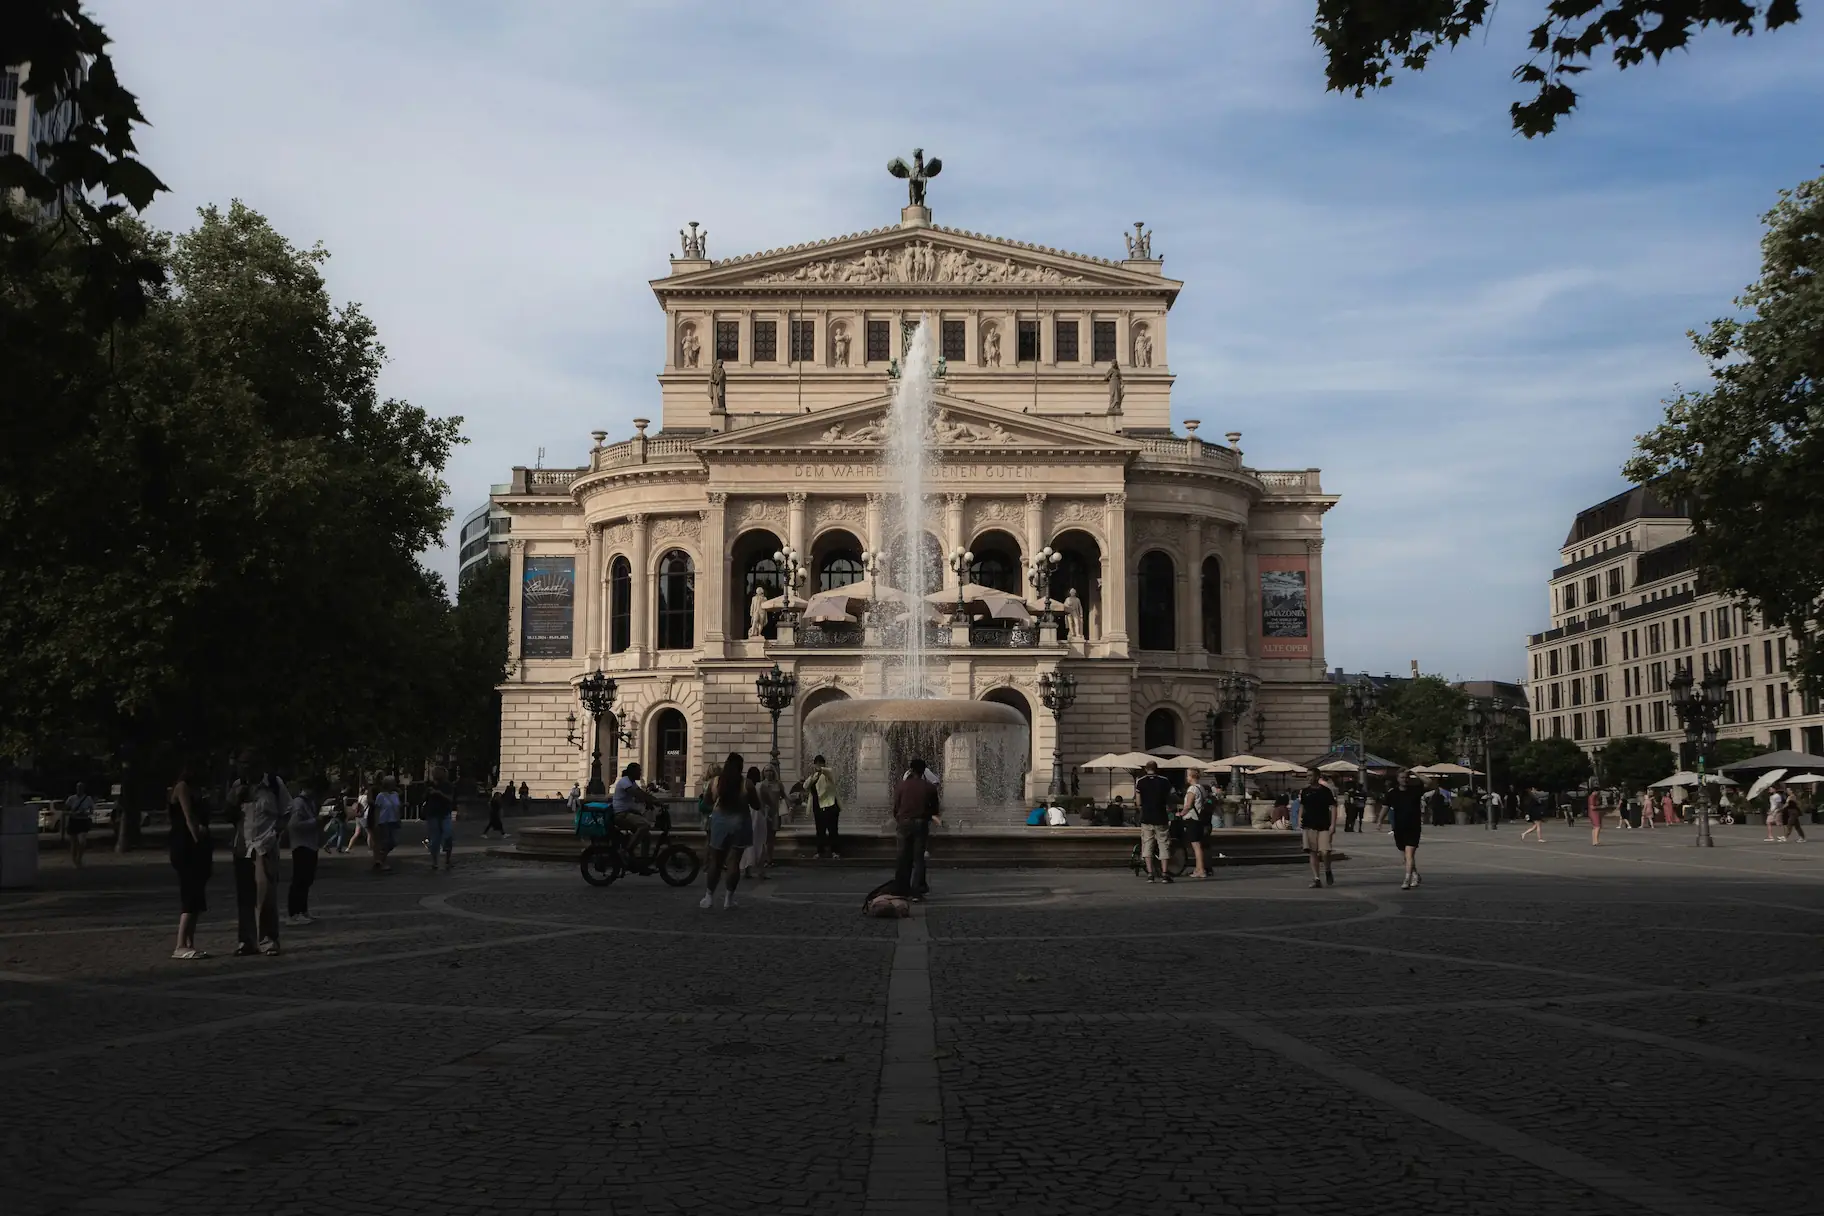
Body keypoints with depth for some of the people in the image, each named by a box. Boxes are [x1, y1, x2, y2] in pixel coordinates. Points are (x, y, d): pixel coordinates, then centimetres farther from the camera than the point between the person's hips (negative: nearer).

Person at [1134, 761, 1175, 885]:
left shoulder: (1140, 781, -2)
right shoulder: (1164, 781, 1)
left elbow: (1138, 802, -3)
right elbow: (1169, 801, 6)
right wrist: (1169, 810, 24)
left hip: (1146, 818, 0)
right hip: (1161, 818, 0)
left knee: (1147, 845, 5)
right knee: (1164, 845, 6)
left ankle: (1150, 874, -1)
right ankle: (1165, 873, 1)